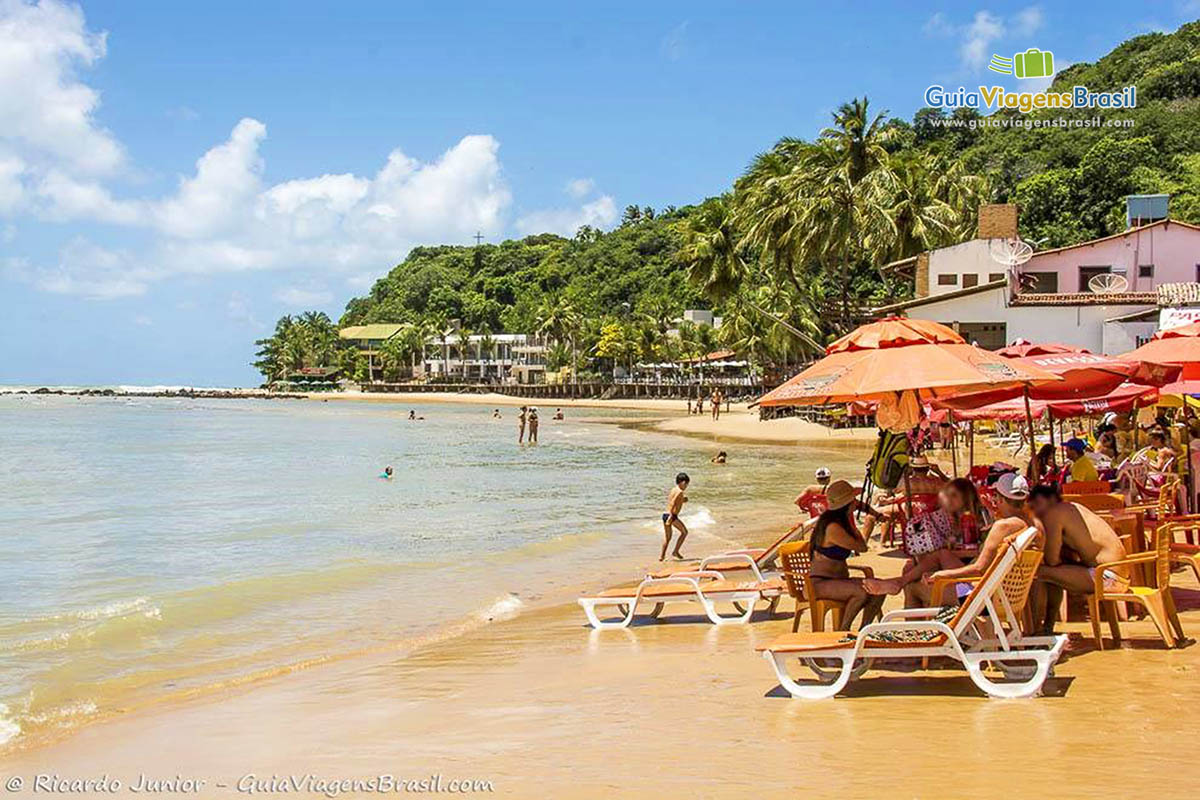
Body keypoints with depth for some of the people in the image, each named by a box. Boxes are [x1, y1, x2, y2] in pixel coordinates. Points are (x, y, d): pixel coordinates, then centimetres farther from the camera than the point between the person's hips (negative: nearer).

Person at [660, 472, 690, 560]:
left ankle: (662, 555, 15)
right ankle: (676, 551, 7)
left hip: (665, 515, 8)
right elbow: (672, 503, -23)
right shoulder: (680, 492, -10)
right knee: (684, 532, 10)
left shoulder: (673, 490, 15)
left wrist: (683, 500, 23)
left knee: (667, 536, 18)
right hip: (672, 516, -8)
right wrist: (671, 515, -28)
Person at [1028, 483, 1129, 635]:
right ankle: (1048, 629, 34)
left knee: (1037, 572, -11)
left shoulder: (1053, 514, -9)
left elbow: (1052, 559, -11)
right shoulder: (1073, 508, 20)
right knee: (1054, 573, 29)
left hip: (1107, 577, -11)